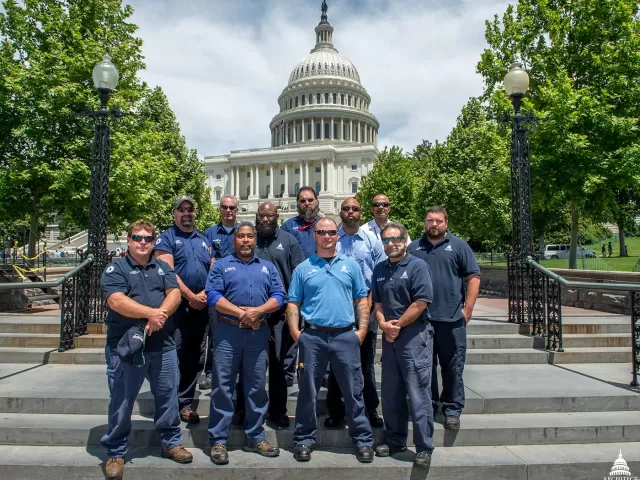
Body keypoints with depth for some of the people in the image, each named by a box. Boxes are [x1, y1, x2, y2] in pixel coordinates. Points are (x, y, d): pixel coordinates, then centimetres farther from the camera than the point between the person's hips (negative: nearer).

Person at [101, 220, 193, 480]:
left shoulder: (163, 268, 11)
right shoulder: (115, 269, -2)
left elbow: (174, 294, -2)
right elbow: (116, 301, -16)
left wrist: (160, 315, -20)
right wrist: (150, 312, -23)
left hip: (163, 346, 4)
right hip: (126, 346, -3)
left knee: (168, 397, 12)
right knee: (121, 402, 7)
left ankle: (171, 442, 29)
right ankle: (116, 452, 24)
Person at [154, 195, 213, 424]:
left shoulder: (204, 240, 17)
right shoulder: (166, 238, 0)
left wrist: (205, 294, -5)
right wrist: (191, 297, -13)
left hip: (201, 307, 6)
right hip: (176, 305, -5)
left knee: (194, 357, 10)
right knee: (174, 355, -7)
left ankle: (185, 402, 21)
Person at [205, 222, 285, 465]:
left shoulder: (268, 267, 14)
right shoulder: (221, 265, 5)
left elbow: (278, 296, 3)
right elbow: (213, 296, -8)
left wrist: (257, 311, -14)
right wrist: (241, 313, -16)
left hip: (259, 333, 3)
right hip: (228, 332, -2)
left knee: (257, 386, 9)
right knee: (222, 386, 1)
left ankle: (255, 437, 22)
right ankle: (218, 440, 12)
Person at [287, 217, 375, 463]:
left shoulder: (350, 265, 9)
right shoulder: (303, 268, 6)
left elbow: (362, 300, 9)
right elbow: (293, 304, 5)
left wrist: (362, 330, -1)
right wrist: (295, 332, -6)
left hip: (346, 336, 0)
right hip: (312, 336, 0)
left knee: (353, 391, 7)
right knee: (308, 392, 9)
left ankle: (363, 440, 20)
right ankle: (304, 440, 24)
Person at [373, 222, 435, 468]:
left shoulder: (417, 266, -7)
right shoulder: (379, 269, 12)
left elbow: (421, 303, -14)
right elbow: (378, 303, 12)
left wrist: (397, 325, -9)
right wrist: (384, 324, -6)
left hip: (414, 336, -6)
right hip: (389, 337, 7)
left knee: (418, 394, -3)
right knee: (390, 393, 14)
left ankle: (424, 448, 10)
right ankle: (395, 441, 28)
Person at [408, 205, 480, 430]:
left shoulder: (458, 246, 5)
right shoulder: (414, 247, 11)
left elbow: (473, 277, 1)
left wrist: (468, 308, -6)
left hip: (451, 318, -2)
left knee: (453, 367, 5)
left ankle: (452, 409, 18)